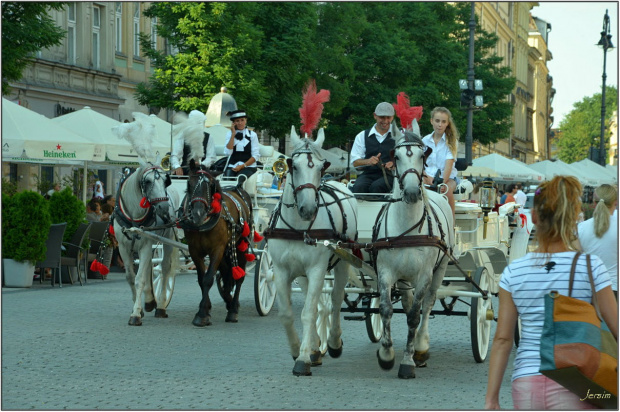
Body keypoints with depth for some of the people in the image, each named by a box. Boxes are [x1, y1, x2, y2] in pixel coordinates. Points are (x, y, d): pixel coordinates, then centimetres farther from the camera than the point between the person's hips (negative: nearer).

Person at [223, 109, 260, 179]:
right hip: (232, 166, 2)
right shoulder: (229, 134, 12)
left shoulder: (252, 135, 7)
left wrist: (243, 166, -11)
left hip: (248, 166, -2)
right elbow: (228, 153, -4)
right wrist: (233, 134, -3)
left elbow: (255, 156, 2)